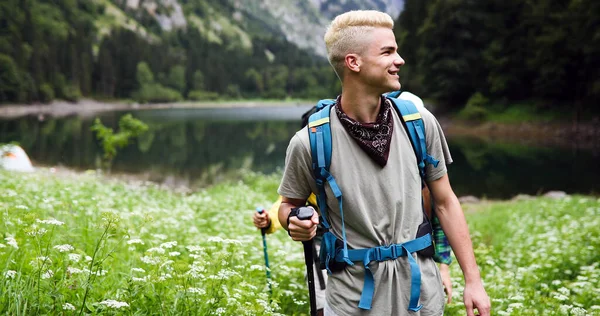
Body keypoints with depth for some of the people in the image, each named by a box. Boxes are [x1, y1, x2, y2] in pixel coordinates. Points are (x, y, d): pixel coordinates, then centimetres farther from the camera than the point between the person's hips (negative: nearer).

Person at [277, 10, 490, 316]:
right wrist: (296, 222, -19)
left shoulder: (419, 123, -5)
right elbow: (289, 205, 5)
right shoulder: (310, 142, -13)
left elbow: (445, 203, 3)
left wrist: (473, 280, 2)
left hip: (421, 289, 3)